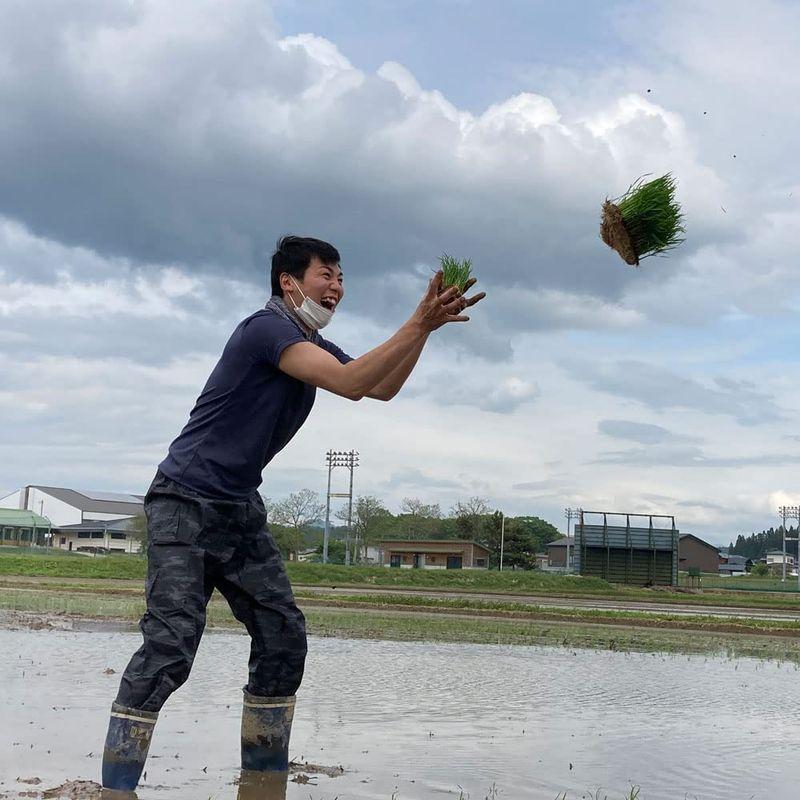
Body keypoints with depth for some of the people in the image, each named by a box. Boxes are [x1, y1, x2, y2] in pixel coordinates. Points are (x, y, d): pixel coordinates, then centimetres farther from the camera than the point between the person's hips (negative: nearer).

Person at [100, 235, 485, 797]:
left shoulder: (313, 346, 14)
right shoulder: (268, 327, -14)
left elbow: (383, 388, 15)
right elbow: (350, 383, -25)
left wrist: (426, 326, 3)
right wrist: (419, 324, -23)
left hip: (241, 512, 9)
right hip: (185, 503, -9)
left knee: (283, 639, 2)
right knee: (170, 646, -19)